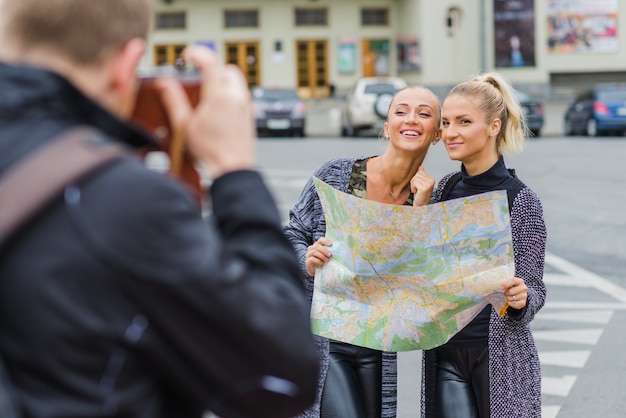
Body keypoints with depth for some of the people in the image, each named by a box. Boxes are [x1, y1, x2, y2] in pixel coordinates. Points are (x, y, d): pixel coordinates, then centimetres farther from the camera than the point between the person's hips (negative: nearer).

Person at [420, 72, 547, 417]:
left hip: (501, 358, -4)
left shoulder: (520, 200, -8)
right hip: (444, 353, 4)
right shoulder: (444, 190, 6)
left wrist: (521, 299, -27)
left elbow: (534, 290, -5)